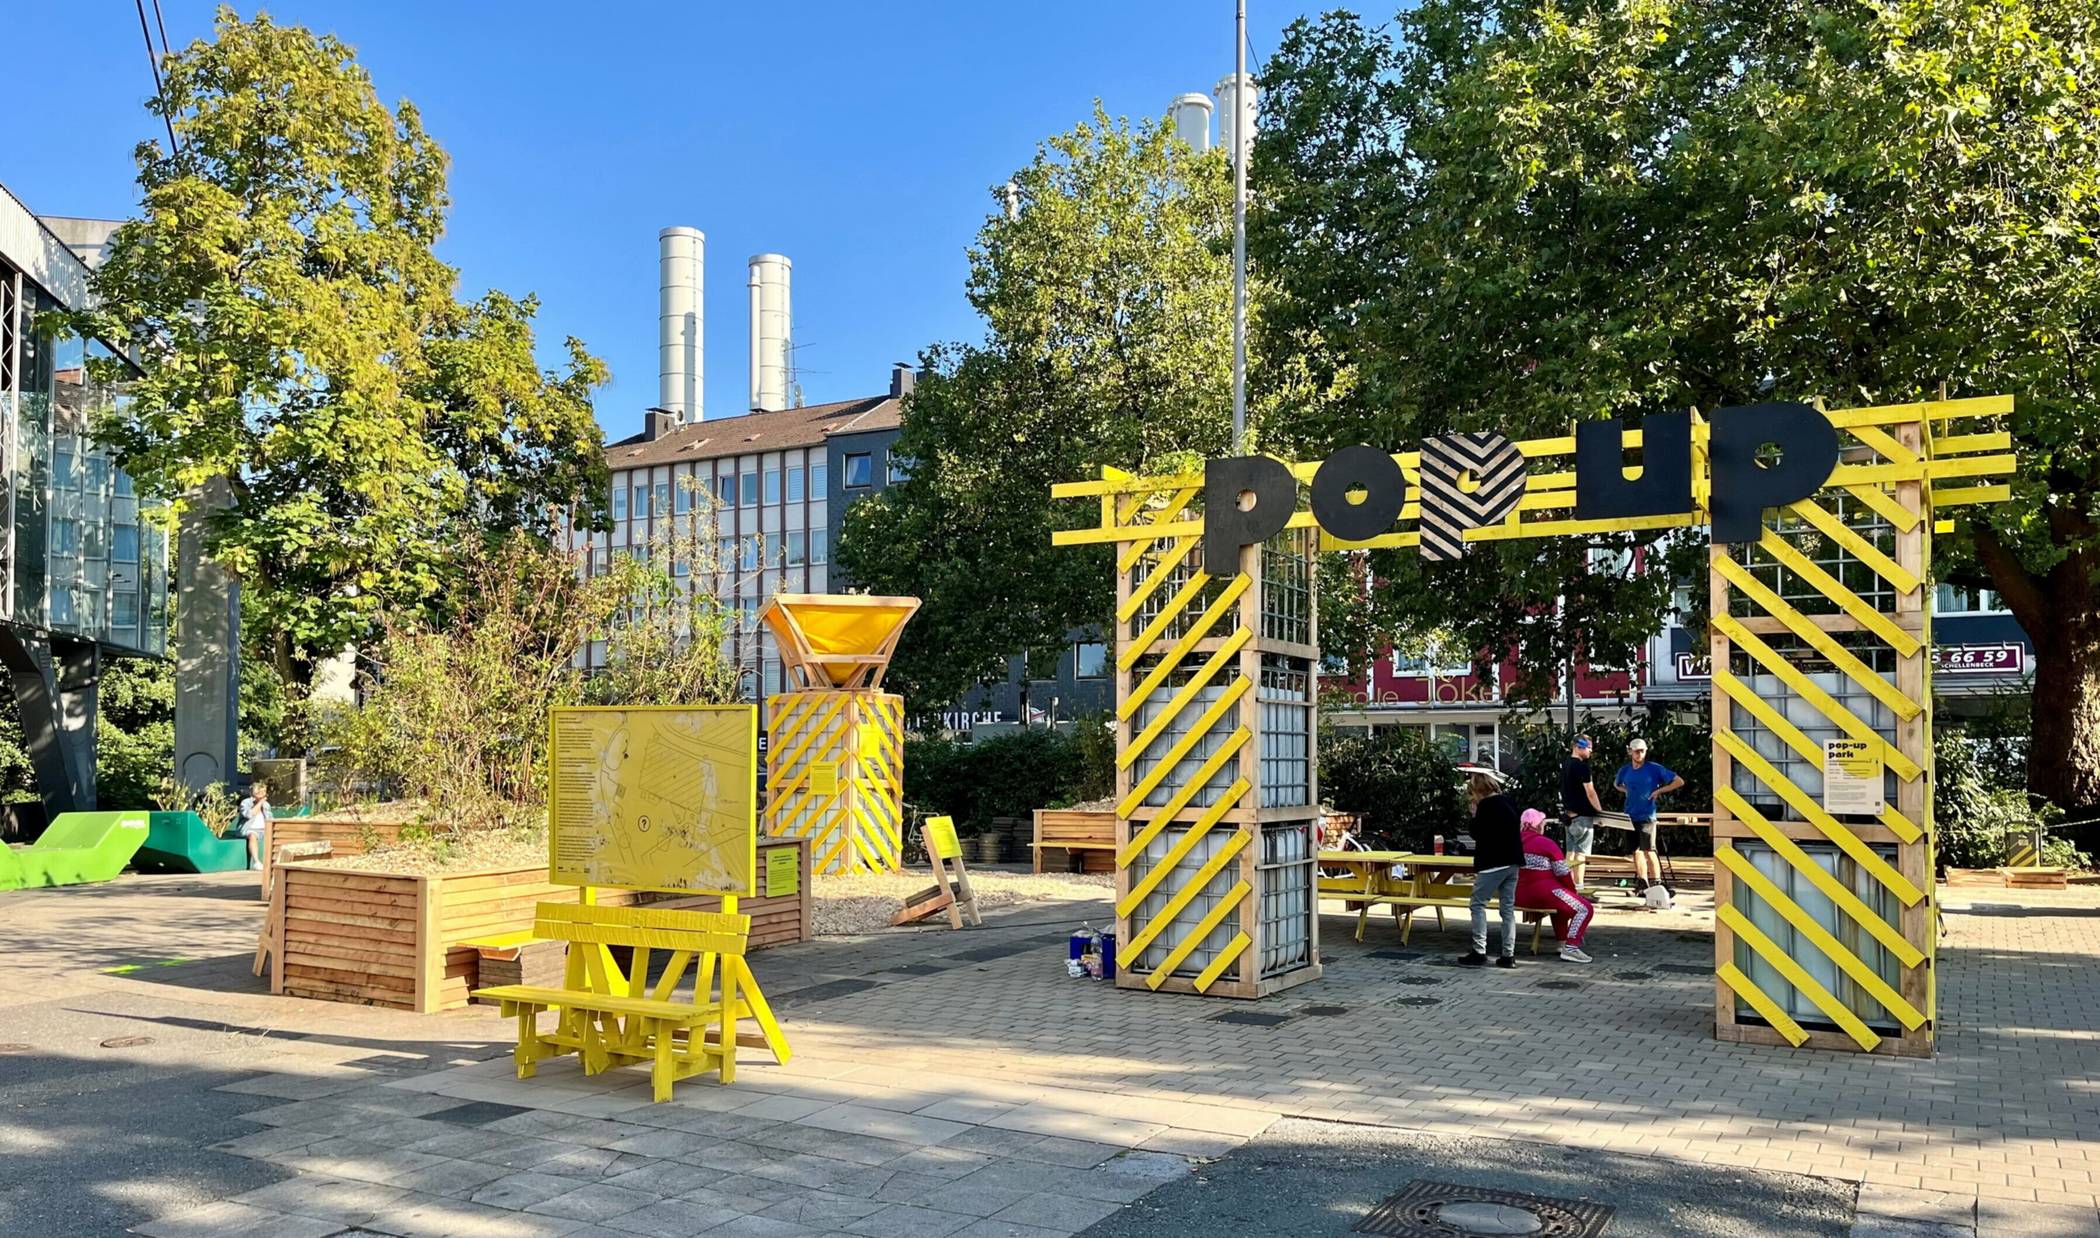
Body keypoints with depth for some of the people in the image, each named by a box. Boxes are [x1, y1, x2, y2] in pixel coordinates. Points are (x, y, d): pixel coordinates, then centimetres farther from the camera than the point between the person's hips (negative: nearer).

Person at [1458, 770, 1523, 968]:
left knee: (1478, 904, 0)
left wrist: (1474, 815, 2)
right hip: (1512, 862, 8)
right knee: (1508, 907, 9)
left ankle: (1479, 952, -5)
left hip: (1493, 863, -8)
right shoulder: (1509, 802, 12)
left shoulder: (1486, 806, -12)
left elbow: (1476, 834, -10)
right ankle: (1508, 954, 7)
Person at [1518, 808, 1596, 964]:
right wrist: (1574, 891, 11)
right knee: (1585, 909, -2)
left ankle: (1563, 942, 33)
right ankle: (1570, 948, -15)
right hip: (1543, 893, -8)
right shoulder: (1547, 844, -8)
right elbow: (1563, 874, -7)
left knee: (1561, 901, 36)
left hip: (1520, 896, 8)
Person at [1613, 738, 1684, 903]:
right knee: (1636, 851, 9)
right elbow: (1616, 784, 29)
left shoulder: (1654, 768, -6)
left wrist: (1658, 791, -8)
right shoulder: (1625, 770, 7)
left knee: (1648, 850, -12)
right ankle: (1643, 886, 16)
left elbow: (1679, 781, -4)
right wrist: (1627, 791, 9)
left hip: (1647, 816, -5)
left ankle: (1656, 884, -8)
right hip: (1630, 815, 5)